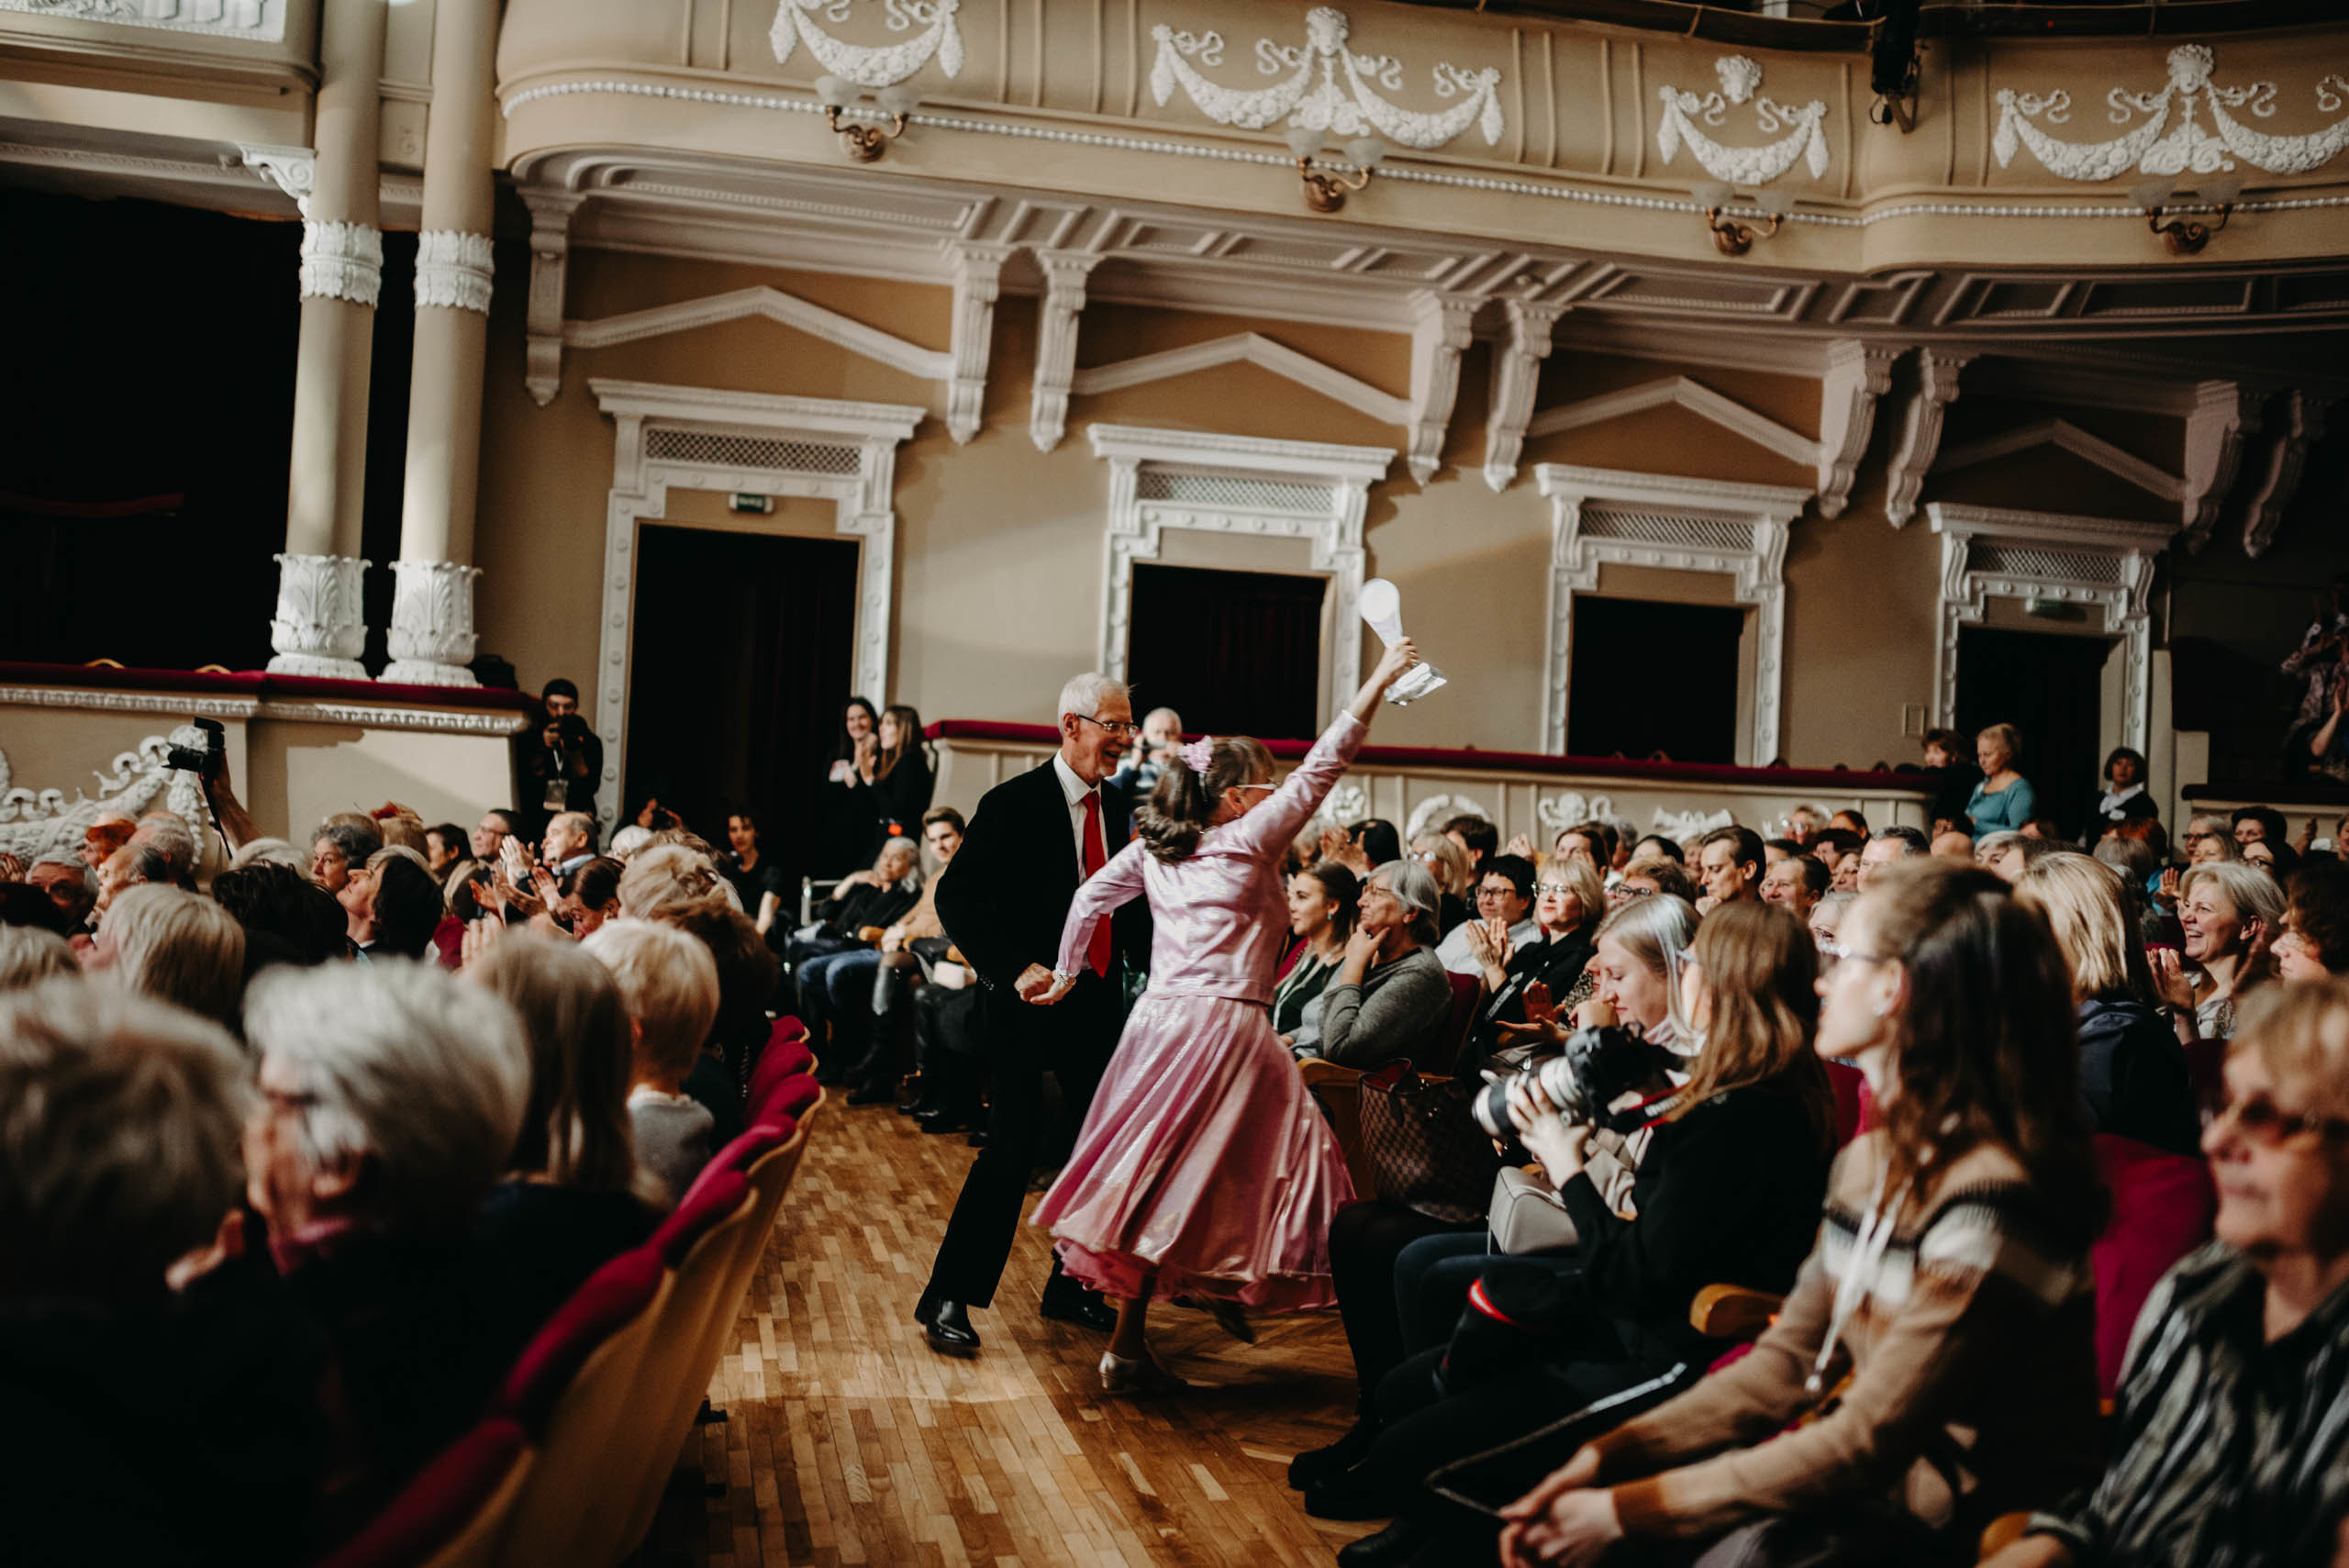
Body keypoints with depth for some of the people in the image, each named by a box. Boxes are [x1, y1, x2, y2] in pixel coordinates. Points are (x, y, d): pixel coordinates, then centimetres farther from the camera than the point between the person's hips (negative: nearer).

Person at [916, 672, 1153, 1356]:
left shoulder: (1115, 807, 9)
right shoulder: (1014, 802, -11)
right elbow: (956, 897, -14)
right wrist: (1014, 969, -22)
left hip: (1098, 1000, 7)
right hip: (1032, 1001, -7)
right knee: (1015, 1146, -10)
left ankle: (1070, 1288, 27)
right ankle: (947, 1299, 3)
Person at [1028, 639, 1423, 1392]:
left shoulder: (1151, 848, 12)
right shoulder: (1250, 838, -5)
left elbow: (1089, 897, 17)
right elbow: (1319, 769, -5)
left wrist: (1066, 974, 30)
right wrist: (1378, 681, -2)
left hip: (1159, 1018, 7)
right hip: (1224, 1026, -7)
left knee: (1153, 1176, 10)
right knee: (1177, 1183, -2)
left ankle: (1130, 1341, 15)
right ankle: (1127, 1347, 0)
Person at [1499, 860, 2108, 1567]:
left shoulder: (1988, 1208, -24)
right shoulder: (1872, 1158, 6)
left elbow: (1865, 1443, -22)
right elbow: (1788, 1358, 7)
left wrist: (1628, 1508, -19)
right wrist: (1610, 1454, -5)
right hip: (1880, 1481, 7)